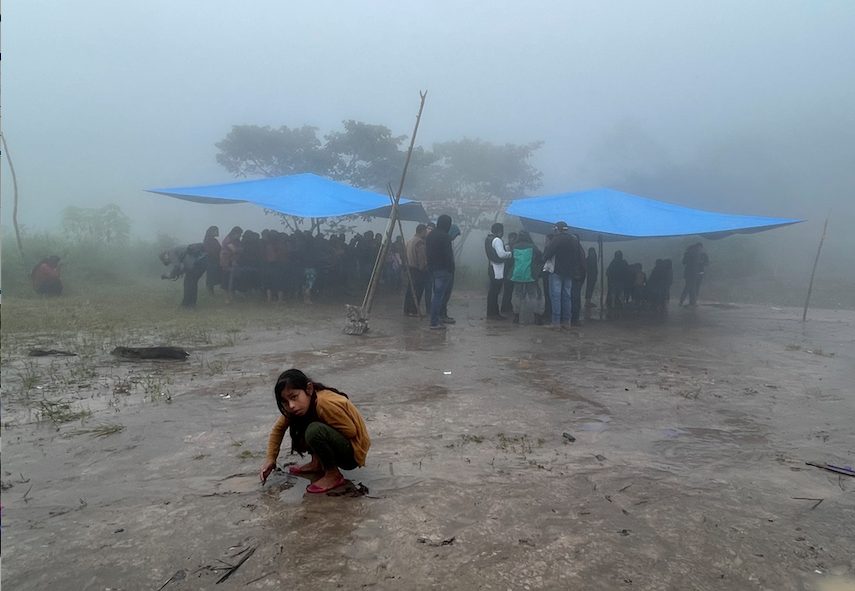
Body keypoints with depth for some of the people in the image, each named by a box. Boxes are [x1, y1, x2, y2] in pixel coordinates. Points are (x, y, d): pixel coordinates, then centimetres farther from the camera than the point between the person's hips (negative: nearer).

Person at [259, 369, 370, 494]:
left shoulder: (326, 404, -29)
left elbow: (350, 431, -24)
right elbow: (278, 428, 5)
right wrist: (270, 459, -4)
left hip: (353, 452, -8)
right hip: (340, 442, 8)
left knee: (315, 430, -31)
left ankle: (333, 475, -11)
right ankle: (317, 463, 9)